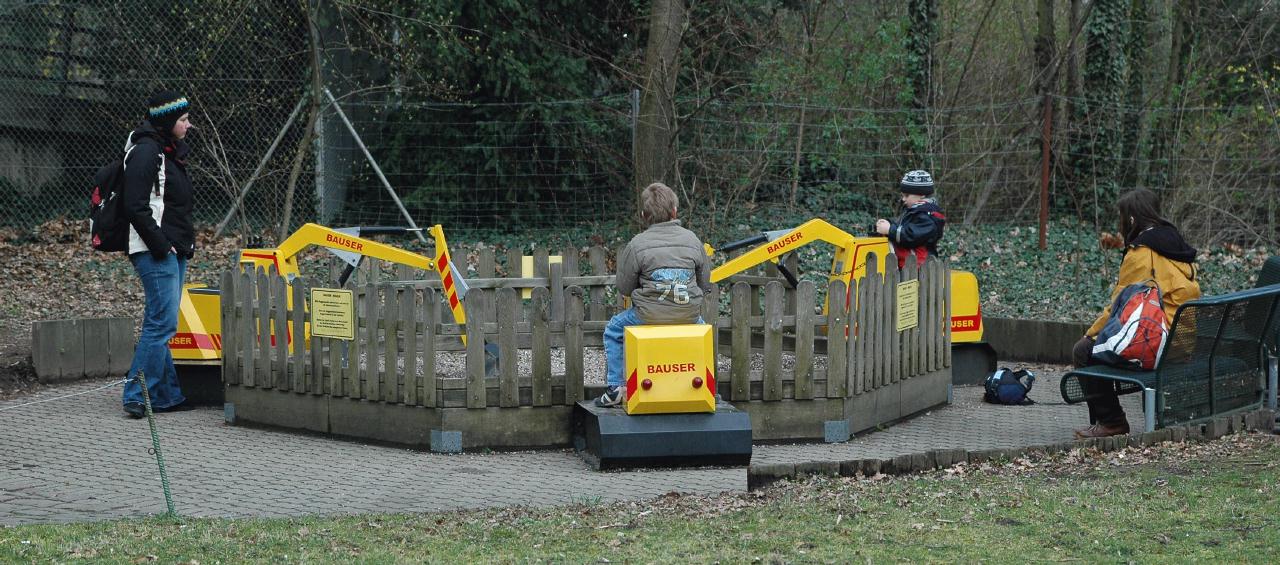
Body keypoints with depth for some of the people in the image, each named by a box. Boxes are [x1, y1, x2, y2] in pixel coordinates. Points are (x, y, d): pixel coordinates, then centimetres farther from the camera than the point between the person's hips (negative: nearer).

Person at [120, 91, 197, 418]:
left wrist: (186, 243, 15)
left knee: (161, 324, 11)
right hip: (155, 254, -10)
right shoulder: (145, 152, -12)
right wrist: (161, 245, -18)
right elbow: (136, 207, -19)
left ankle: (167, 395, 14)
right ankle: (136, 397, -9)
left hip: (173, 252, 10)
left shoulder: (169, 153, 19)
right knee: (163, 322, -12)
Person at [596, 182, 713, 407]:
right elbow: (705, 284, 10)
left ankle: (616, 388, 18)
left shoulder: (637, 245, -5)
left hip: (649, 314, -2)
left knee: (613, 331, 24)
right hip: (689, 313, 3)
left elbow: (624, 289, 0)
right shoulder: (692, 240, 3)